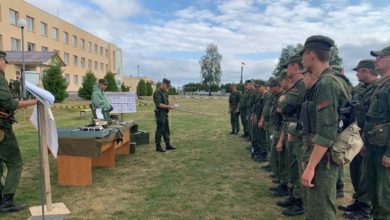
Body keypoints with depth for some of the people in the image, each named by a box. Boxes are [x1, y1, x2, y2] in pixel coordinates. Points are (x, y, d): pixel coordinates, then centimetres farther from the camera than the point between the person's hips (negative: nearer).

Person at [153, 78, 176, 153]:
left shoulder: (165, 92, 14)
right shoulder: (157, 92, -15)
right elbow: (158, 104, -22)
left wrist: (170, 104, 5)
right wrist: (168, 106, -22)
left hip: (165, 113, 10)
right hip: (160, 113, -10)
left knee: (166, 130, 14)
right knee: (160, 130, -3)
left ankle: (168, 145, 23)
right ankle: (158, 147, 6)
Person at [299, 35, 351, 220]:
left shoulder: (327, 83, -18)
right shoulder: (323, 82, 12)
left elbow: (327, 132, -24)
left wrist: (311, 166, -22)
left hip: (322, 159, -10)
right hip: (317, 155, 10)